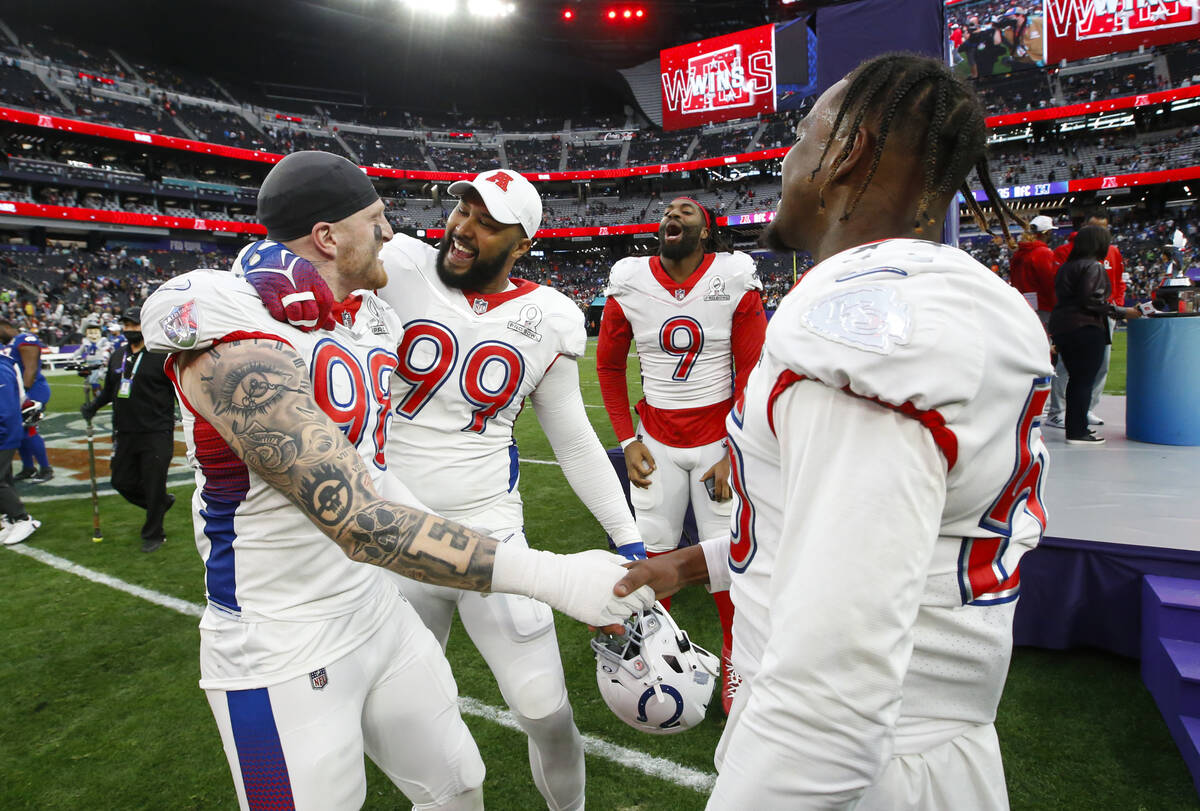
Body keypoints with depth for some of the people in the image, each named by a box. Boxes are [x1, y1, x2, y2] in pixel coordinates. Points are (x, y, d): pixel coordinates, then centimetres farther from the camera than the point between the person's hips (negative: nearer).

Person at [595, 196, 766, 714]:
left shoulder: (736, 282, -7)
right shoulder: (629, 285, -2)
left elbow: (752, 374, -5)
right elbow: (609, 366, 8)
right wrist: (627, 442, 3)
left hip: (720, 439, -1)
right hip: (658, 442, 2)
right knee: (654, 549, 7)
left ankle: (733, 657, 25)